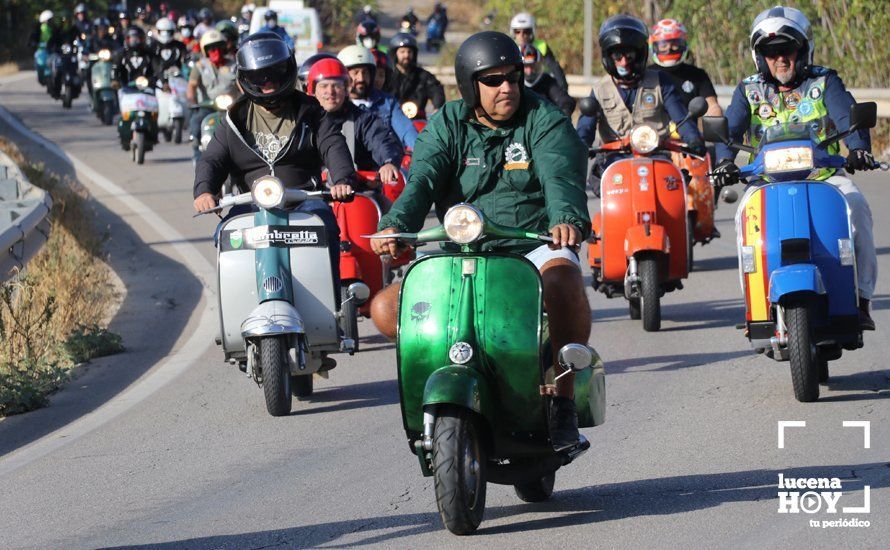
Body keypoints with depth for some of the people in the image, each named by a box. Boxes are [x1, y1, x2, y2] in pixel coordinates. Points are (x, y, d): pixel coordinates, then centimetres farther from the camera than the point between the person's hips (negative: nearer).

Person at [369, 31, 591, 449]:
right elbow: (422, 180, -9)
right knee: (385, 308, -12)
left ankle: (565, 402, -27)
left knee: (563, 280, -39)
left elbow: (560, 176, -18)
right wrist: (394, 226, -31)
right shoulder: (447, 126, 8)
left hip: (535, 248, -3)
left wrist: (567, 218, -42)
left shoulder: (544, 120, 1)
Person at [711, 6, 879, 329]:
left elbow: (848, 117, -11)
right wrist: (725, 161, -26)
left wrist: (858, 148, -33)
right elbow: (728, 129, -4)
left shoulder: (824, 82, 6)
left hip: (825, 176, -1)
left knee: (855, 205, -30)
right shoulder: (749, 91, 11)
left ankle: (860, 298, -24)